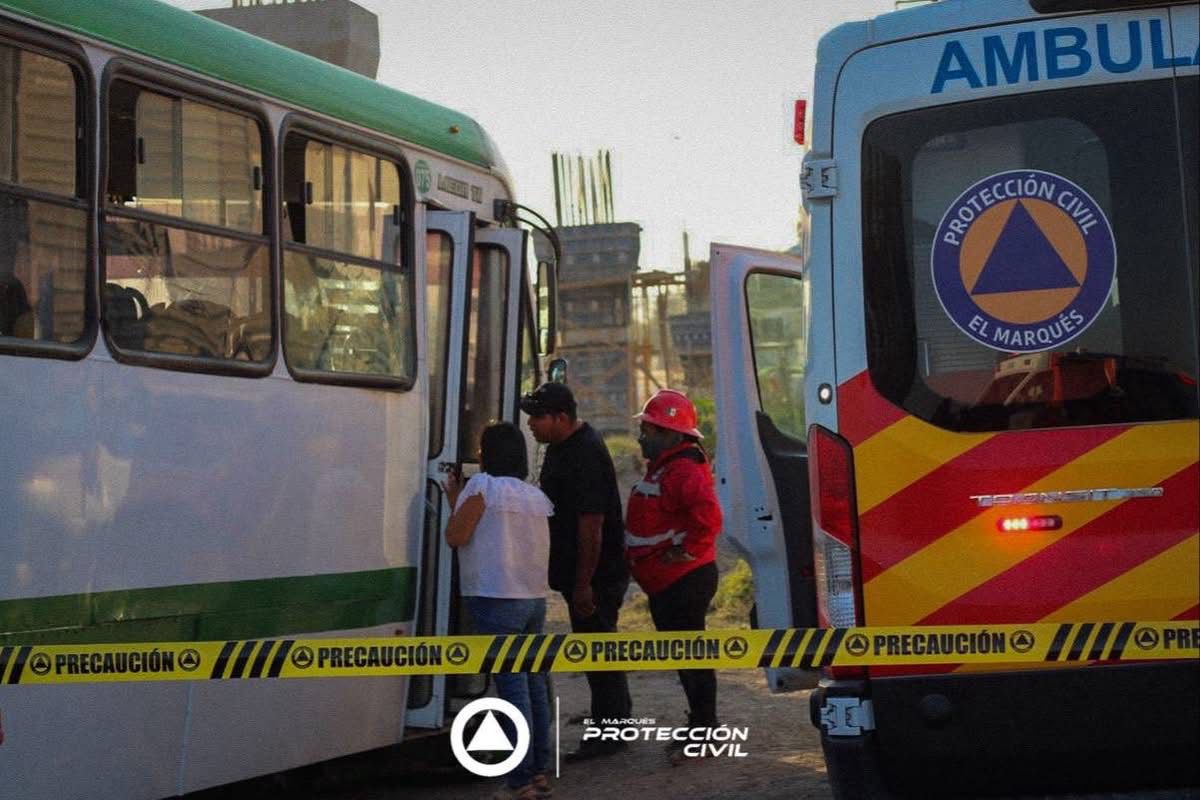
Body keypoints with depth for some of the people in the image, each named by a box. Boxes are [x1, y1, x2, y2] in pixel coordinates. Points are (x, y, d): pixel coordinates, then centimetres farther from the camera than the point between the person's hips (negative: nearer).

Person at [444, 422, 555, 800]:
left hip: (497, 599, -7)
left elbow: (456, 536, -8)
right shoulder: (537, 497, 15)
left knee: (512, 684, -9)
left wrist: (456, 500, 8)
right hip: (535, 598, 7)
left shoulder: (482, 485, -7)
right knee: (534, 682, 11)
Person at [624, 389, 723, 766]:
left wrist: (689, 551, -25)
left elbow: (707, 514, -34)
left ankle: (702, 731, 0)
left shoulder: (683, 471, -19)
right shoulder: (661, 468, 16)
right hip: (667, 582, 11)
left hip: (683, 581, -11)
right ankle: (701, 728, 25)